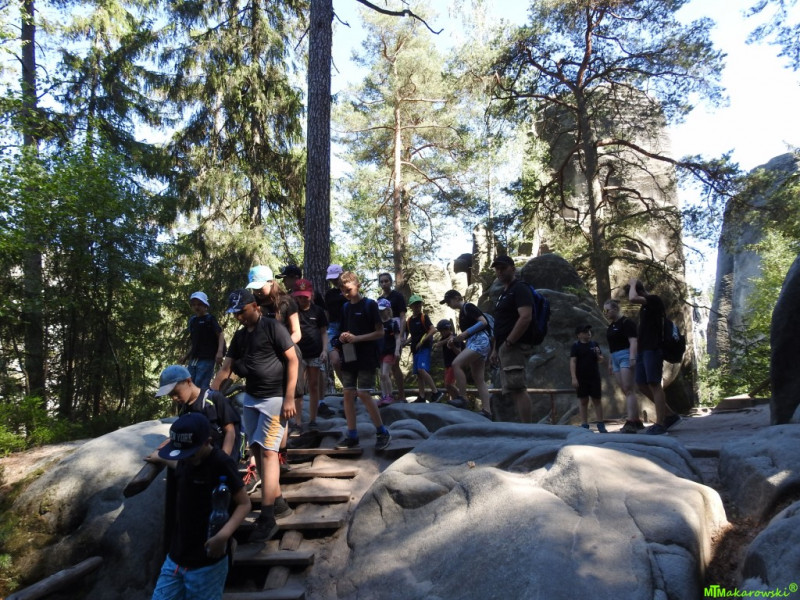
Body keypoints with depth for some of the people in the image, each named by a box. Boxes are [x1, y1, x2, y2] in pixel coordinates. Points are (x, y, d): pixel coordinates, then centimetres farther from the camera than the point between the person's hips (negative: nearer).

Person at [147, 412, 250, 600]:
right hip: (175, 560, 7)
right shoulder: (187, 460, 4)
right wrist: (161, 458, 41)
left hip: (207, 565, -7)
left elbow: (244, 504, -15)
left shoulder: (221, 464, -18)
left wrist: (223, 535, -29)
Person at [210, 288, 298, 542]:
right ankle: (278, 501, 22)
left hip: (275, 398, -8)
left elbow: (293, 360, -12)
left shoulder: (273, 327, -11)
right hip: (250, 398, 8)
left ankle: (267, 518, -6)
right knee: (255, 449, 9)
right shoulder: (240, 335, 10)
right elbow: (226, 367, 10)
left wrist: (289, 398, -16)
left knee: (267, 451, -10)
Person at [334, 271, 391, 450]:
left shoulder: (370, 305, -6)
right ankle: (352, 435, 11)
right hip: (349, 357, 6)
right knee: (348, 394, 3)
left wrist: (356, 338, -18)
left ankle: (382, 432, 2)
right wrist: (343, 337, -2)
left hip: (367, 357, -6)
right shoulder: (345, 307, 12)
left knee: (363, 394, -12)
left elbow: (380, 332, -9)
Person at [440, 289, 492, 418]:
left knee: (456, 364, -21)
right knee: (479, 379, 4)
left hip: (480, 341, -10)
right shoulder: (462, 313, 23)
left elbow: (483, 322, -15)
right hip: (474, 343, 10)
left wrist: (466, 332, -17)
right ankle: (486, 411, 1)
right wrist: (456, 339, 12)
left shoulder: (468, 307, -5)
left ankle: (462, 397, -17)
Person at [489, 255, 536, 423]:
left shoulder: (520, 288, -7)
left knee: (517, 388, -16)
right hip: (506, 348, 10)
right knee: (515, 390, 9)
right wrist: (495, 349, 19)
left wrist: (508, 342, -20)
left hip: (515, 346, -10)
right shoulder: (504, 293, 23)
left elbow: (525, 317, -20)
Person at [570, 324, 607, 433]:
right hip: (581, 378, -3)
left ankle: (600, 424, 10)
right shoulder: (576, 346, -1)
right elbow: (572, 362, -6)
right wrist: (574, 378, -15)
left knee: (597, 400, 4)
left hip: (594, 377, 3)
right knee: (583, 401, 2)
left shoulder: (594, 345, 9)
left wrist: (599, 356, -9)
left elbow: (601, 360, 16)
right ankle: (584, 425, 7)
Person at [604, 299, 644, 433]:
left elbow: (633, 341, -16)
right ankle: (637, 421, 9)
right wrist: (610, 362, 23)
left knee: (629, 389, -16)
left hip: (626, 356, -9)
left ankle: (630, 423, -22)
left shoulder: (626, 322, -7)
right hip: (616, 359, 9)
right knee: (626, 391, 6)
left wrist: (632, 357, -26)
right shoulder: (611, 325, 18)